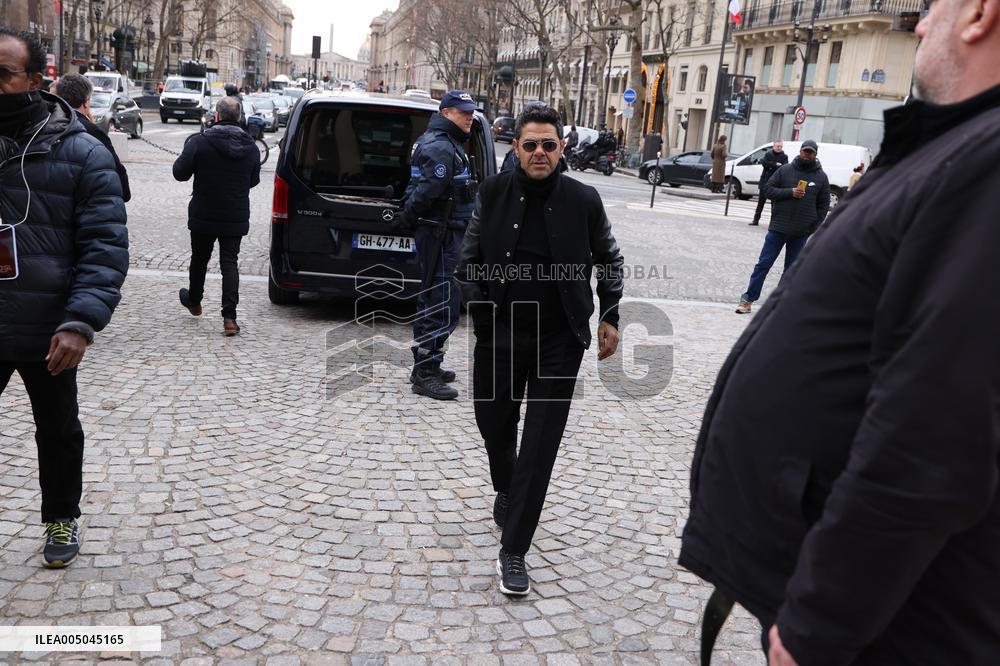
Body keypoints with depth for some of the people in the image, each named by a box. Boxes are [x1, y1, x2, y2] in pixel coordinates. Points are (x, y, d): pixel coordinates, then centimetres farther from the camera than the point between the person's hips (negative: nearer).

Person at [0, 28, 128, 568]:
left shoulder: (81, 153, -8)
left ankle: (61, 518, 36)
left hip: (47, 335, -3)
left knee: (58, 431, 15)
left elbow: (106, 246, -12)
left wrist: (80, 322, -23)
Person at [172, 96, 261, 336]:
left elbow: (180, 172, -10)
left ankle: (194, 301, 40)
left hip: (204, 216, -2)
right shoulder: (251, 147, 0)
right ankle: (229, 317, -8)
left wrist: (184, 157, 10)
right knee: (230, 263, 1)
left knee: (199, 259, 18)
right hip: (236, 217, 2)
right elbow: (254, 180, 11)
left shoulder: (199, 142, -13)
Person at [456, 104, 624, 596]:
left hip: (558, 343, -2)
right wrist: (478, 307, -9)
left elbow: (610, 260, 9)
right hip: (499, 334, 2)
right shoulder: (494, 193, -4)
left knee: (540, 446, -1)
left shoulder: (584, 200, -6)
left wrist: (609, 317, 6)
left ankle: (513, 551, 8)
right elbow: (469, 257, 4)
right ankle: (505, 490, 52)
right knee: (494, 425, 18)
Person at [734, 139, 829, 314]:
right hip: (778, 228, -1)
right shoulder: (785, 170, 1)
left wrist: (814, 227, -3)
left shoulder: (821, 177, 4)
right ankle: (748, 298, 4)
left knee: (791, 270, 8)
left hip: (801, 233, 1)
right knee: (764, 264, -1)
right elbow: (768, 189, -1)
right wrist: (790, 192, -14)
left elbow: (823, 205, 6)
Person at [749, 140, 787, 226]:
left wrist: (771, 166, -18)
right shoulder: (768, 154, 7)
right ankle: (756, 220, 13)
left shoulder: (784, 157, 3)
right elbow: (764, 163, -10)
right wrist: (776, 164, -16)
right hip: (765, 181, 2)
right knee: (761, 201, 7)